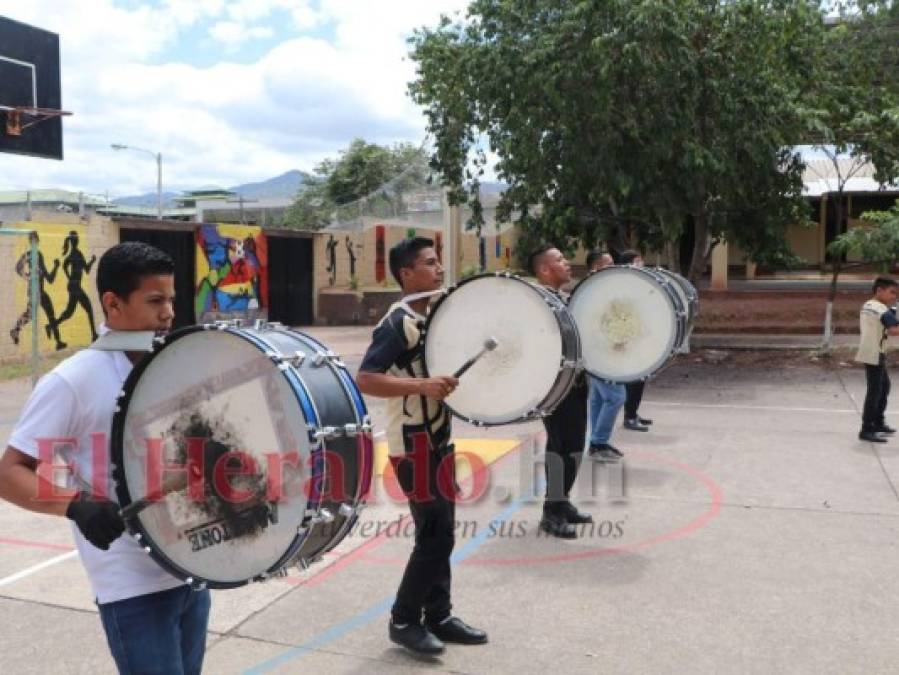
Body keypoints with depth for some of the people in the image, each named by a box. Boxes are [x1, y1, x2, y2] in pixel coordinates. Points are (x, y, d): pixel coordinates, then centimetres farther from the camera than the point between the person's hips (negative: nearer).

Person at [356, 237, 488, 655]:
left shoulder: (435, 316, 11)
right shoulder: (397, 323, -17)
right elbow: (364, 380, -27)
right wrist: (422, 385, -34)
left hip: (438, 438, 9)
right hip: (413, 443, -9)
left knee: (441, 532, 13)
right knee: (435, 534, -4)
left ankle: (438, 616, 25)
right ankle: (404, 621, 12)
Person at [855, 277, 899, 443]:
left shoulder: (867, 306, 13)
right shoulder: (881, 309, -16)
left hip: (871, 353, 10)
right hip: (874, 355, -10)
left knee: (884, 386, 20)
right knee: (875, 391, -9)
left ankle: (878, 422, 30)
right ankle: (866, 430, -9)